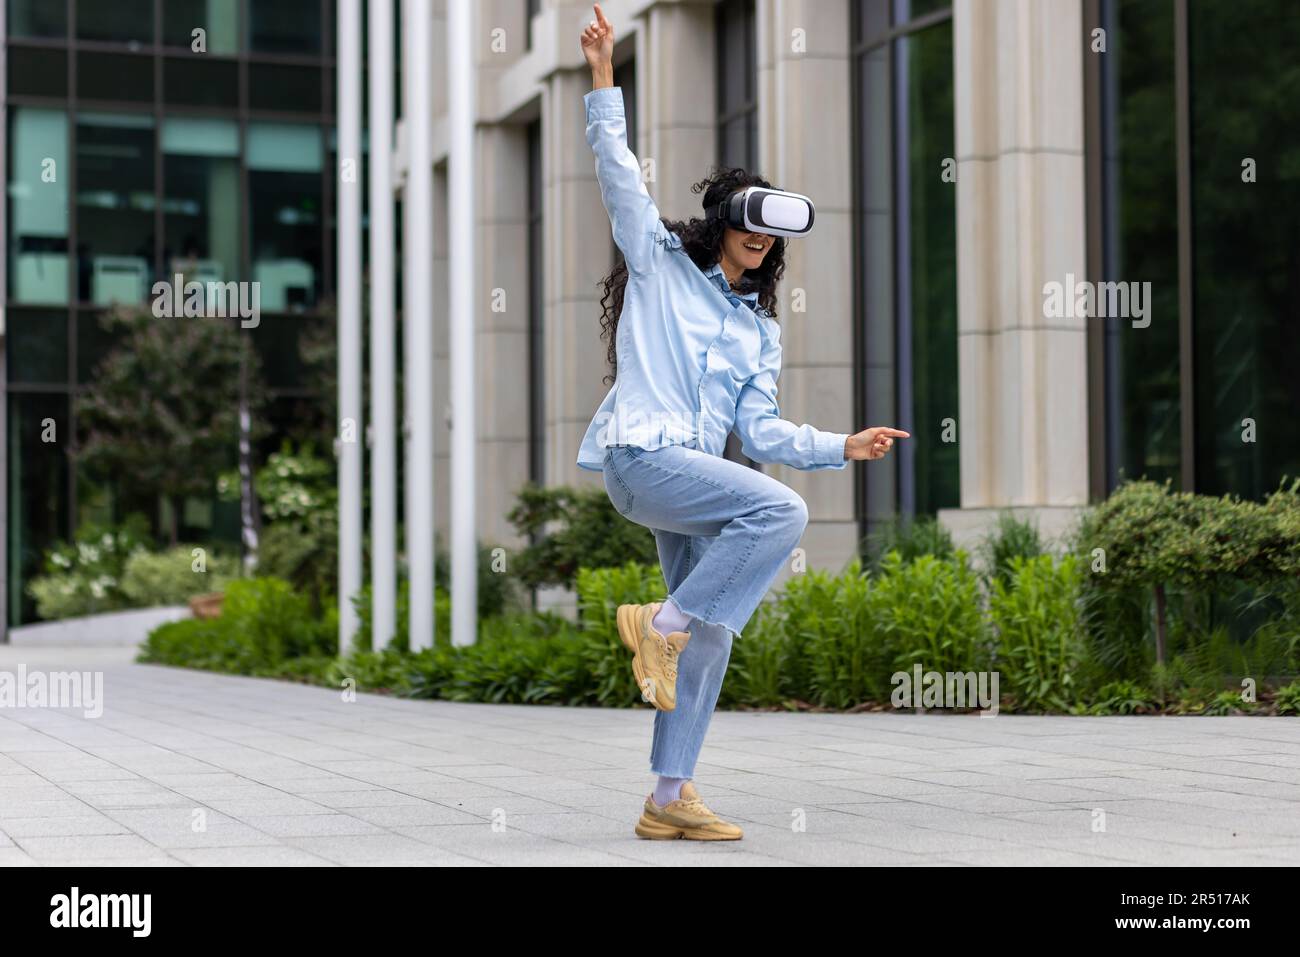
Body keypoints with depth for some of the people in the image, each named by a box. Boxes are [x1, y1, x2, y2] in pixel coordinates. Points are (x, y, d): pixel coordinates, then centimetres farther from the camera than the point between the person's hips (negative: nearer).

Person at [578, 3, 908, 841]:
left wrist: (842, 447, 3)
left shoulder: (760, 332, 20)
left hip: (695, 473, 7)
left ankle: (670, 798, 9)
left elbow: (760, 430, 14)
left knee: (711, 636, 4)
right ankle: (661, 622, -18)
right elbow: (620, 174, 1)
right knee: (782, 513, -28)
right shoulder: (661, 263, 9)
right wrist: (604, 80, -6)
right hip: (641, 454, -7)